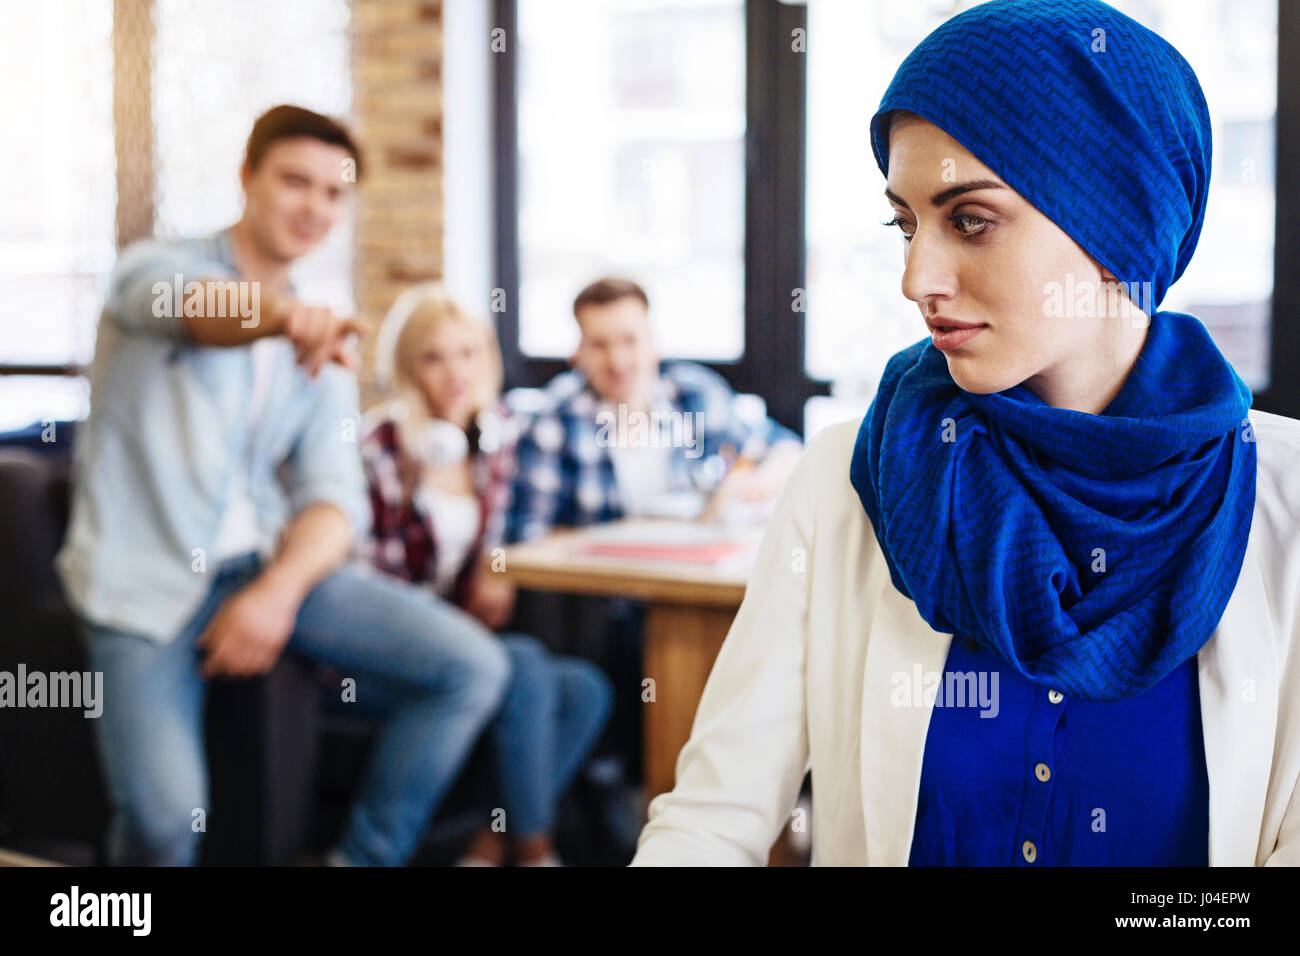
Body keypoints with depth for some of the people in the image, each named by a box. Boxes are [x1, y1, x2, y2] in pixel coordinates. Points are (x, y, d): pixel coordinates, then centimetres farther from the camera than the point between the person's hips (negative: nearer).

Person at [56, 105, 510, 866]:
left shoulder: (323, 344, 13)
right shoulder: (157, 268, -1)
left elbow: (335, 496, 3)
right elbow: (192, 306, -27)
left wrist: (279, 592, -18)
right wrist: (282, 315, -51)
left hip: (270, 561, 5)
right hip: (148, 578, -4)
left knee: (473, 666, -13)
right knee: (165, 816, -25)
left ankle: (365, 858, 2)